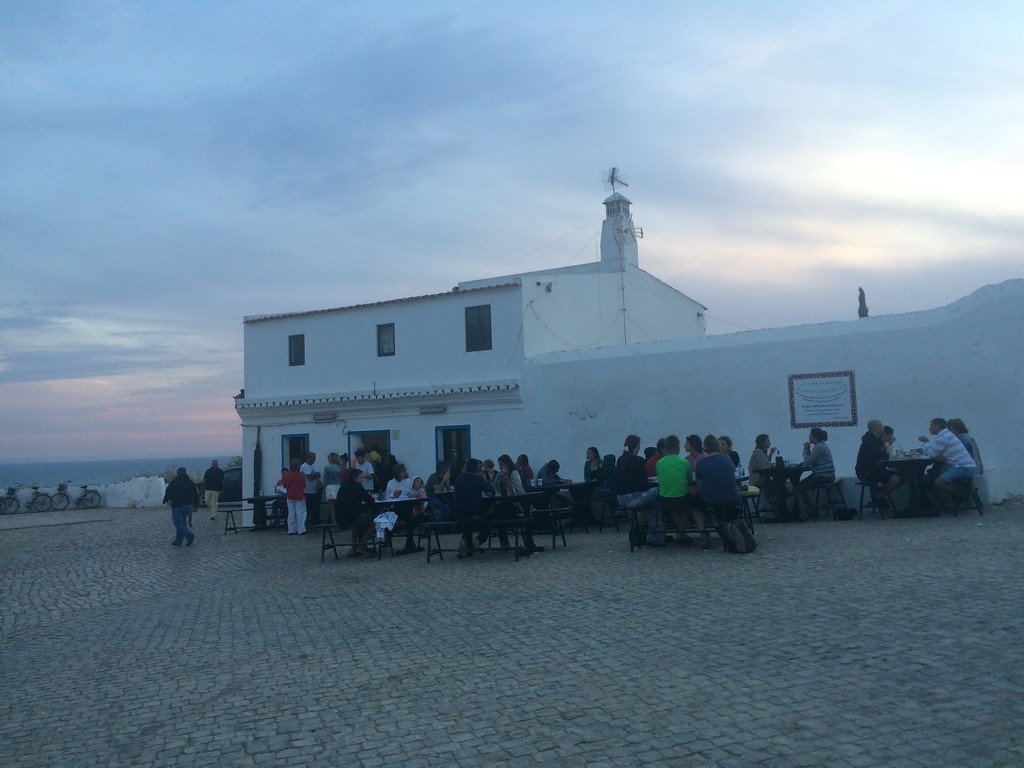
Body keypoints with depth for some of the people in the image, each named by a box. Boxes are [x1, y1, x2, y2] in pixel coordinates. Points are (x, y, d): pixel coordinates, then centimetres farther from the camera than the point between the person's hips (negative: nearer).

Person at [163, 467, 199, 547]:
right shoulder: (190, 482, 8)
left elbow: (168, 493, -7)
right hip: (188, 506, 6)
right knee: (182, 521, 13)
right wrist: (195, 504, 19)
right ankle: (178, 541, 14)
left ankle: (189, 535, -25)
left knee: (178, 523, -4)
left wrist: (165, 500, 13)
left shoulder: (173, 482, -8)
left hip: (177, 506, -6)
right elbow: (196, 494, 11)